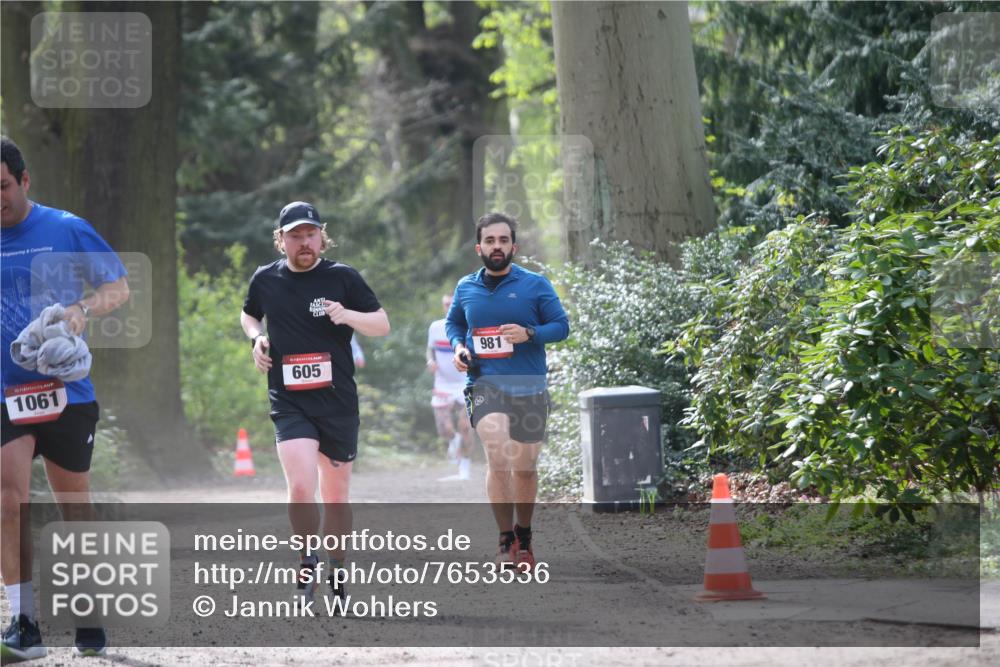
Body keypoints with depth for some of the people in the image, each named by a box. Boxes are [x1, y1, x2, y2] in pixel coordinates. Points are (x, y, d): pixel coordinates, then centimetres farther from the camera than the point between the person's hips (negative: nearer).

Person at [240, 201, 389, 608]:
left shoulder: (342, 277, 0)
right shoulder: (265, 280, 5)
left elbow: (383, 325, 2)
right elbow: (248, 315, 26)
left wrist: (347, 315, -16)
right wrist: (256, 337, 4)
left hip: (338, 402, 0)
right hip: (289, 403, 0)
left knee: (335, 497, 9)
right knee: (300, 486, -21)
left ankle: (335, 572, 28)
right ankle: (307, 564, -3)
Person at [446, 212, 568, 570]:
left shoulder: (535, 285, 0)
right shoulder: (465, 288, 8)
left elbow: (561, 325, 1)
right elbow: (453, 322, 25)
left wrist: (529, 334, -16)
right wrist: (458, 347, 4)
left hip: (529, 388, 0)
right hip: (485, 383, 0)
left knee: (524, 468, 8)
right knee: (499, 459, -20)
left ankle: (524, 535, 30)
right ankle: (506, 539, -10)